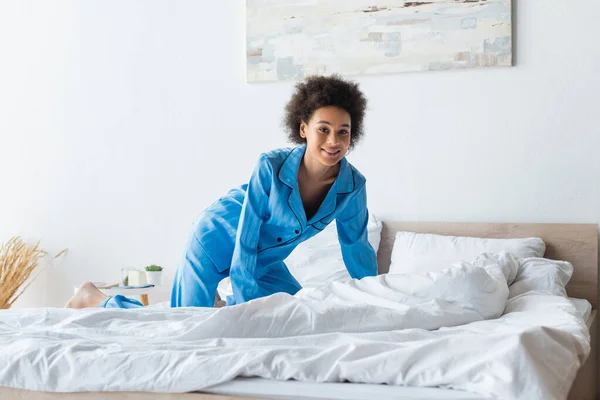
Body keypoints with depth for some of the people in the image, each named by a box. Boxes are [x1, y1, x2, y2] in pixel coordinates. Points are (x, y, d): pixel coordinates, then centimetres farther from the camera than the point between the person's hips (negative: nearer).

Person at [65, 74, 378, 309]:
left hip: (263, 258, 6)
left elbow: (357, 249, -4)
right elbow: (245, 240, -27)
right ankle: (93, 298, 13)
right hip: (217, 240, -6)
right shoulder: (271, 167, -32)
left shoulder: (353, 185, -18)